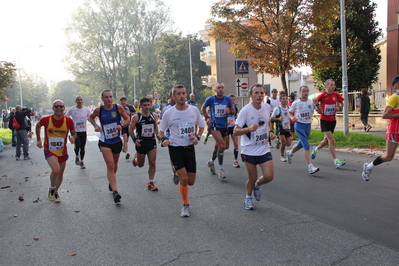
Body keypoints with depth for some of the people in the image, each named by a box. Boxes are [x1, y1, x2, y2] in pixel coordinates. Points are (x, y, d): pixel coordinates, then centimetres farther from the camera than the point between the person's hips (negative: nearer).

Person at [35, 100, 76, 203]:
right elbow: (38, 126, 8)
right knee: (56, 170, -24)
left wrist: (73, 138, -22)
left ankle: (55, 192, 39)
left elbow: (73, 133, 1)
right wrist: (39, 140, 6)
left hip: (62, 151, 3)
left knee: (60, 174, 13)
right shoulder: (45, 120, -15)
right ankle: (51, 188, 5)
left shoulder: (68, 121, -13)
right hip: (49, 150, -3)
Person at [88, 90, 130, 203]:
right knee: (110, 166, -13)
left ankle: (111, 182, 48)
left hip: (117, 141, 2)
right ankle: (115, 192, -14)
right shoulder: (98, 110, -7)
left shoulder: (118, 108, -8)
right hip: (105, 142, -2)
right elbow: (91, 117, 13)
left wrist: (121, 125, -19)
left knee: (114, 164, 19)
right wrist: (95, 125, -6)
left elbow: (128, 120, 0)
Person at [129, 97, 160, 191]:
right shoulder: (136, 117, -9)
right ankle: (135, 158, 49)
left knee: (152, 163, -6)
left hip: (152, 142, 2)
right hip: (141, 143, -2)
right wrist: (135, 139, -17)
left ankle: (150, 183, 4)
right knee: (140, 165, 13)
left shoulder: (153, 116, 2)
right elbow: (131, 129, -5)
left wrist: (158, 135, 0)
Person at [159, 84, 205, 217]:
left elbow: (201, 126, 12)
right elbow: (161, 130, 6)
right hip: (175, 148, -3)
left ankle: (177, 173, 42)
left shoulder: (194, 110, -2)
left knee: (191, 182, 7)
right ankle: (185, 205, 11)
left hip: (190, 148, 3)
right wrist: (163, 139, -15)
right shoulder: (168, 113, -6)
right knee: (184, 179, -12)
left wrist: (197, 137, -6)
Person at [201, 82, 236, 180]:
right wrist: (207, 117, 0)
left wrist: (230, 111, -13)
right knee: (222, 145, -19)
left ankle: (211, 162, 43)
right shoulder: (210, 99, -6)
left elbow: (234, 111, 9)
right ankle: (221, 169, -11)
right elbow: (203, 108, 11)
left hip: (224, 126, 5)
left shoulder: (227, 99, 2)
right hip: (214, 125, -4)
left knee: (218, 146, 17)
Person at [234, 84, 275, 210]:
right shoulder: (245, 110, -15)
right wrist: (249, 129, -34)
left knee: (269, 176, -5)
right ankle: (248, 198, 35)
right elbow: (236, 131, -17)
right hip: (249, 150, -4)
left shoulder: (267, 107, 1)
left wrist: (271, 131, 3)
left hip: (264, 149, 4)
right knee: (252, 178, 6)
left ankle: (257, 185, 29)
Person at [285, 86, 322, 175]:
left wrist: (317, 104, -20)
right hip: (299, 126, -5)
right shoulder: (296, 103, -4)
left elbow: (320, 112, -2)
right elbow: (289, 112, 8)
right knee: (306, 146, -17)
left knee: (301, 144, 20)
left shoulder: (311, 102, 1)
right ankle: (310, 167, -19)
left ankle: (289, 153, 50)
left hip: (308, 125, 5)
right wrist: (292, 117, -13)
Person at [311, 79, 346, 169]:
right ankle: (336, 161, -10)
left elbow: (342, 104, 15)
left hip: (333, 120, 5)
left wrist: (339, 108, -5)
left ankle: (315, 149, 43)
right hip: (324, 120, -5)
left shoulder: (336, 95, 2)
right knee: (331, 139, -13)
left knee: (327, 140, 14)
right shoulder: (322, 95, -9)